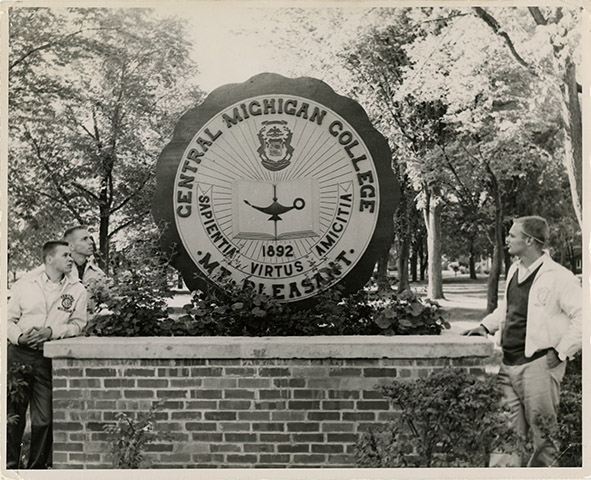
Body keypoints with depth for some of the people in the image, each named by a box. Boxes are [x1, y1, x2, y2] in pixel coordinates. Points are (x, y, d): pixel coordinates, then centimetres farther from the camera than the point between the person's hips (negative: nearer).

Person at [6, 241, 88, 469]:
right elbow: (10, 319, 8)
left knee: (44, 419, 0)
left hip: (49, 358, 0)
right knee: (14, 414, 6)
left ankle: (37, 467, 15)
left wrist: (51, 331, -15)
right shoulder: (24, 285, 5)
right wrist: (19, 337, -11)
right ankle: (10, 464, 20)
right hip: (19, 354, 0)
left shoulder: (77, 290, 4)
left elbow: (77, 324, 0)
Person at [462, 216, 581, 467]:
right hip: (508, 364, 7)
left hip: (538, 364, -7)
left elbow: (582, 316, -13)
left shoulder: (558, 277, -12)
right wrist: (486, 326, 16)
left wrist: (561, 352, -13)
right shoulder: (514, 270, 13)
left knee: (542, 434, 3)